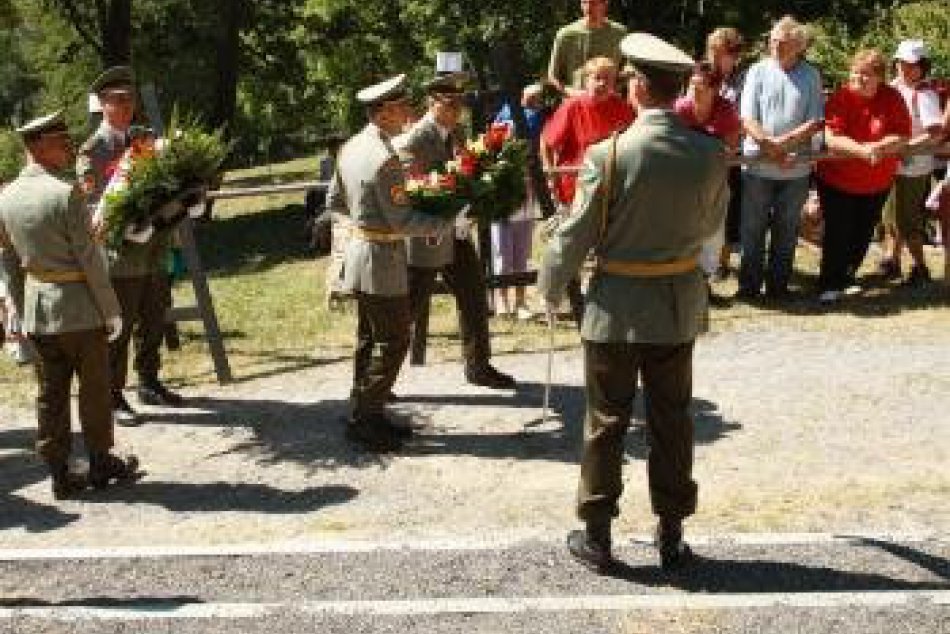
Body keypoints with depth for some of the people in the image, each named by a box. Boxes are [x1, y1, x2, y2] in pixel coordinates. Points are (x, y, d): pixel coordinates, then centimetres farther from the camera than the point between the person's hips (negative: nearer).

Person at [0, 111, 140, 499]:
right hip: (79, 307, -6)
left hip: (36, 310, 6)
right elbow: (89, 259, -16)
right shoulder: (65, 194, -17)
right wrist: (111, 310, -8)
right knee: (94, 387, 10)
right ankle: (100, 463, 23)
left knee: (51, 393, 11)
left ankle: (60, 474, 16)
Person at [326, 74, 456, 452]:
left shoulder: (351, 147, 7)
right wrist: (445, 224, -12)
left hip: (358, 248, 10)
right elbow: (403, 222, -21)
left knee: (370, 339, 17)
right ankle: (364, 420, 3)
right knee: (393, 341, -1)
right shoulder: (385, 158, -22)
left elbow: (334, 202, 16)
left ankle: (364, 414, 25)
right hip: (383, 257, -10)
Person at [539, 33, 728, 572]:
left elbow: (576, 235, -10)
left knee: (607, 424, 9)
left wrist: (551, 291, 6)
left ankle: (597, 536, 19)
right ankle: (672, 536, 22)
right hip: (680, 305, 3)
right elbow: (712, 223, 8)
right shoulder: (710, 153, -7)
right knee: (672, 422, 13)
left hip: (616, 308, -3)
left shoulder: (609, 154, -16)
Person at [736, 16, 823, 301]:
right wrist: (772, 152, -16)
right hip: (758, 167, -1)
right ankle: (749, 285, 18)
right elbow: (748, 120, -6)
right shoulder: (758, 71, 0)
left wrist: (782, 142, -15)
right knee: (753, 229, 6)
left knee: (786, 230, 11)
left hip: (796, 169, 1)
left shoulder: (811, 76, 1)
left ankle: (778, 286, 22)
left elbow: (815, 122, -2)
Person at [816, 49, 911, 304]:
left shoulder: (893, 98, -7)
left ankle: (847, 277, 35)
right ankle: (829, 285, 11)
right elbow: (831, 138, -25)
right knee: (837, 233, -1)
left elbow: (902, 138, -11)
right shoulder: (840, 97, -14)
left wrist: (877, 147, -29)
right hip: (837, 180, -3)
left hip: (877, 184, 3)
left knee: (862, 234, 15)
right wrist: (862, 150, -36)